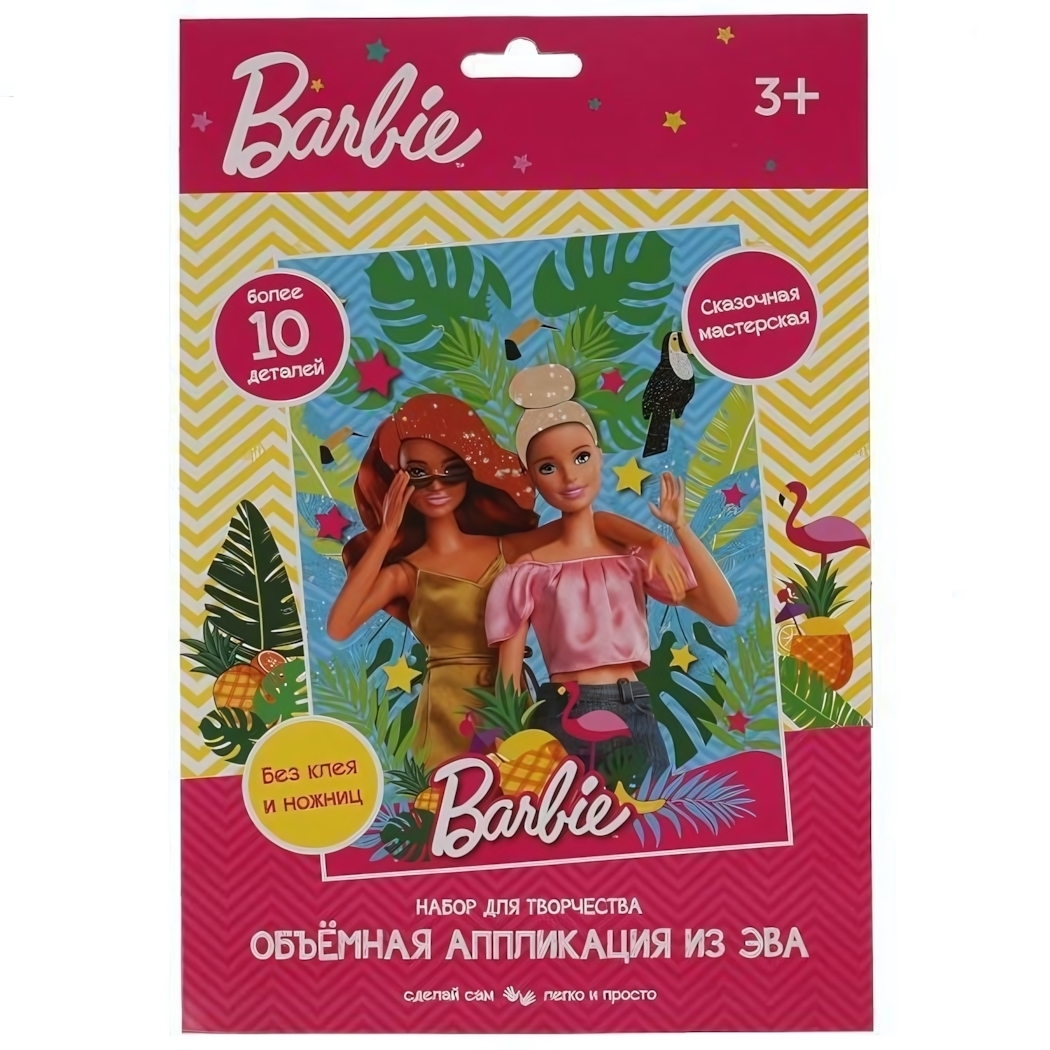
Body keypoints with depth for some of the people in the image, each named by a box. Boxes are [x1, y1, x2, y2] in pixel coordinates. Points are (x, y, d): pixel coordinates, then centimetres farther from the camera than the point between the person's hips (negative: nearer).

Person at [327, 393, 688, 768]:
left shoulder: (506, 550, 2)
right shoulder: (404, 572, -2)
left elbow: (593, 521, -3)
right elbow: (338, 627, -18)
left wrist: (655, 543, -23)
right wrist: (387, 531, -14)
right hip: (448, 716, -2)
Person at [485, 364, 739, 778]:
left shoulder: (638, 553, 4)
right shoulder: (526, 572, -1)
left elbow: (724, 612, -6)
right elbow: (509, 684, 1)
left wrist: (680, 528, -11)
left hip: (636, 716, 2)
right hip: (562, 720, -2)